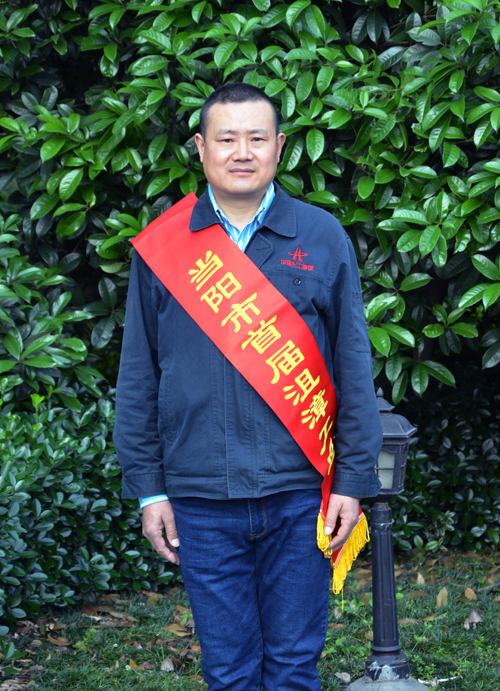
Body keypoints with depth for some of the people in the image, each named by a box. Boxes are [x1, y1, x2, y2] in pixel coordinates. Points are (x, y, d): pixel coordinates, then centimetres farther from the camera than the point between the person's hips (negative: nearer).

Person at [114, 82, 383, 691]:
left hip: (300, 497, 0)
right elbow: (137, 377, 7)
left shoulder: (322, 237, 4)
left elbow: (354, 368, 5)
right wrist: (147, 488, 3)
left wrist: (353, 480, 0)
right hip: (201, 502, 0)